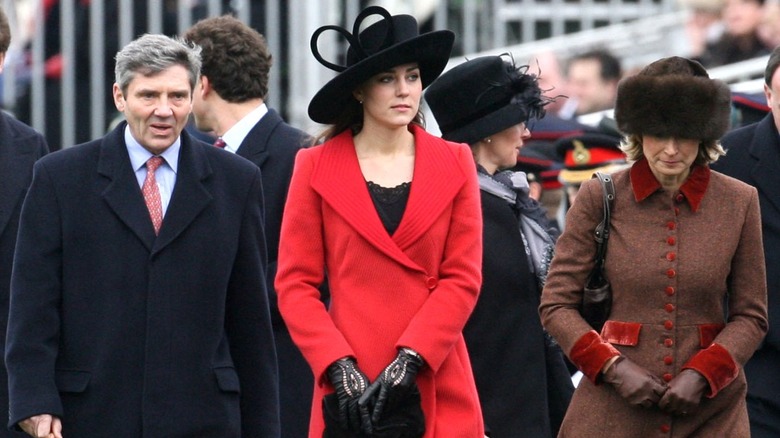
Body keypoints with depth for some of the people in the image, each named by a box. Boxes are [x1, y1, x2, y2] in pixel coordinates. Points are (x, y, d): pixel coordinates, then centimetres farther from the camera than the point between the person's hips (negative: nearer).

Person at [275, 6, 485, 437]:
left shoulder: (454, 163, 8)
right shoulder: (316, 168, 5)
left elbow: (462, 278, 3)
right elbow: (295, 284, 2)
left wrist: (410, 361, -9)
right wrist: (339, 367, -10)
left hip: (438, 387, 1)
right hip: (349, 389, -1)